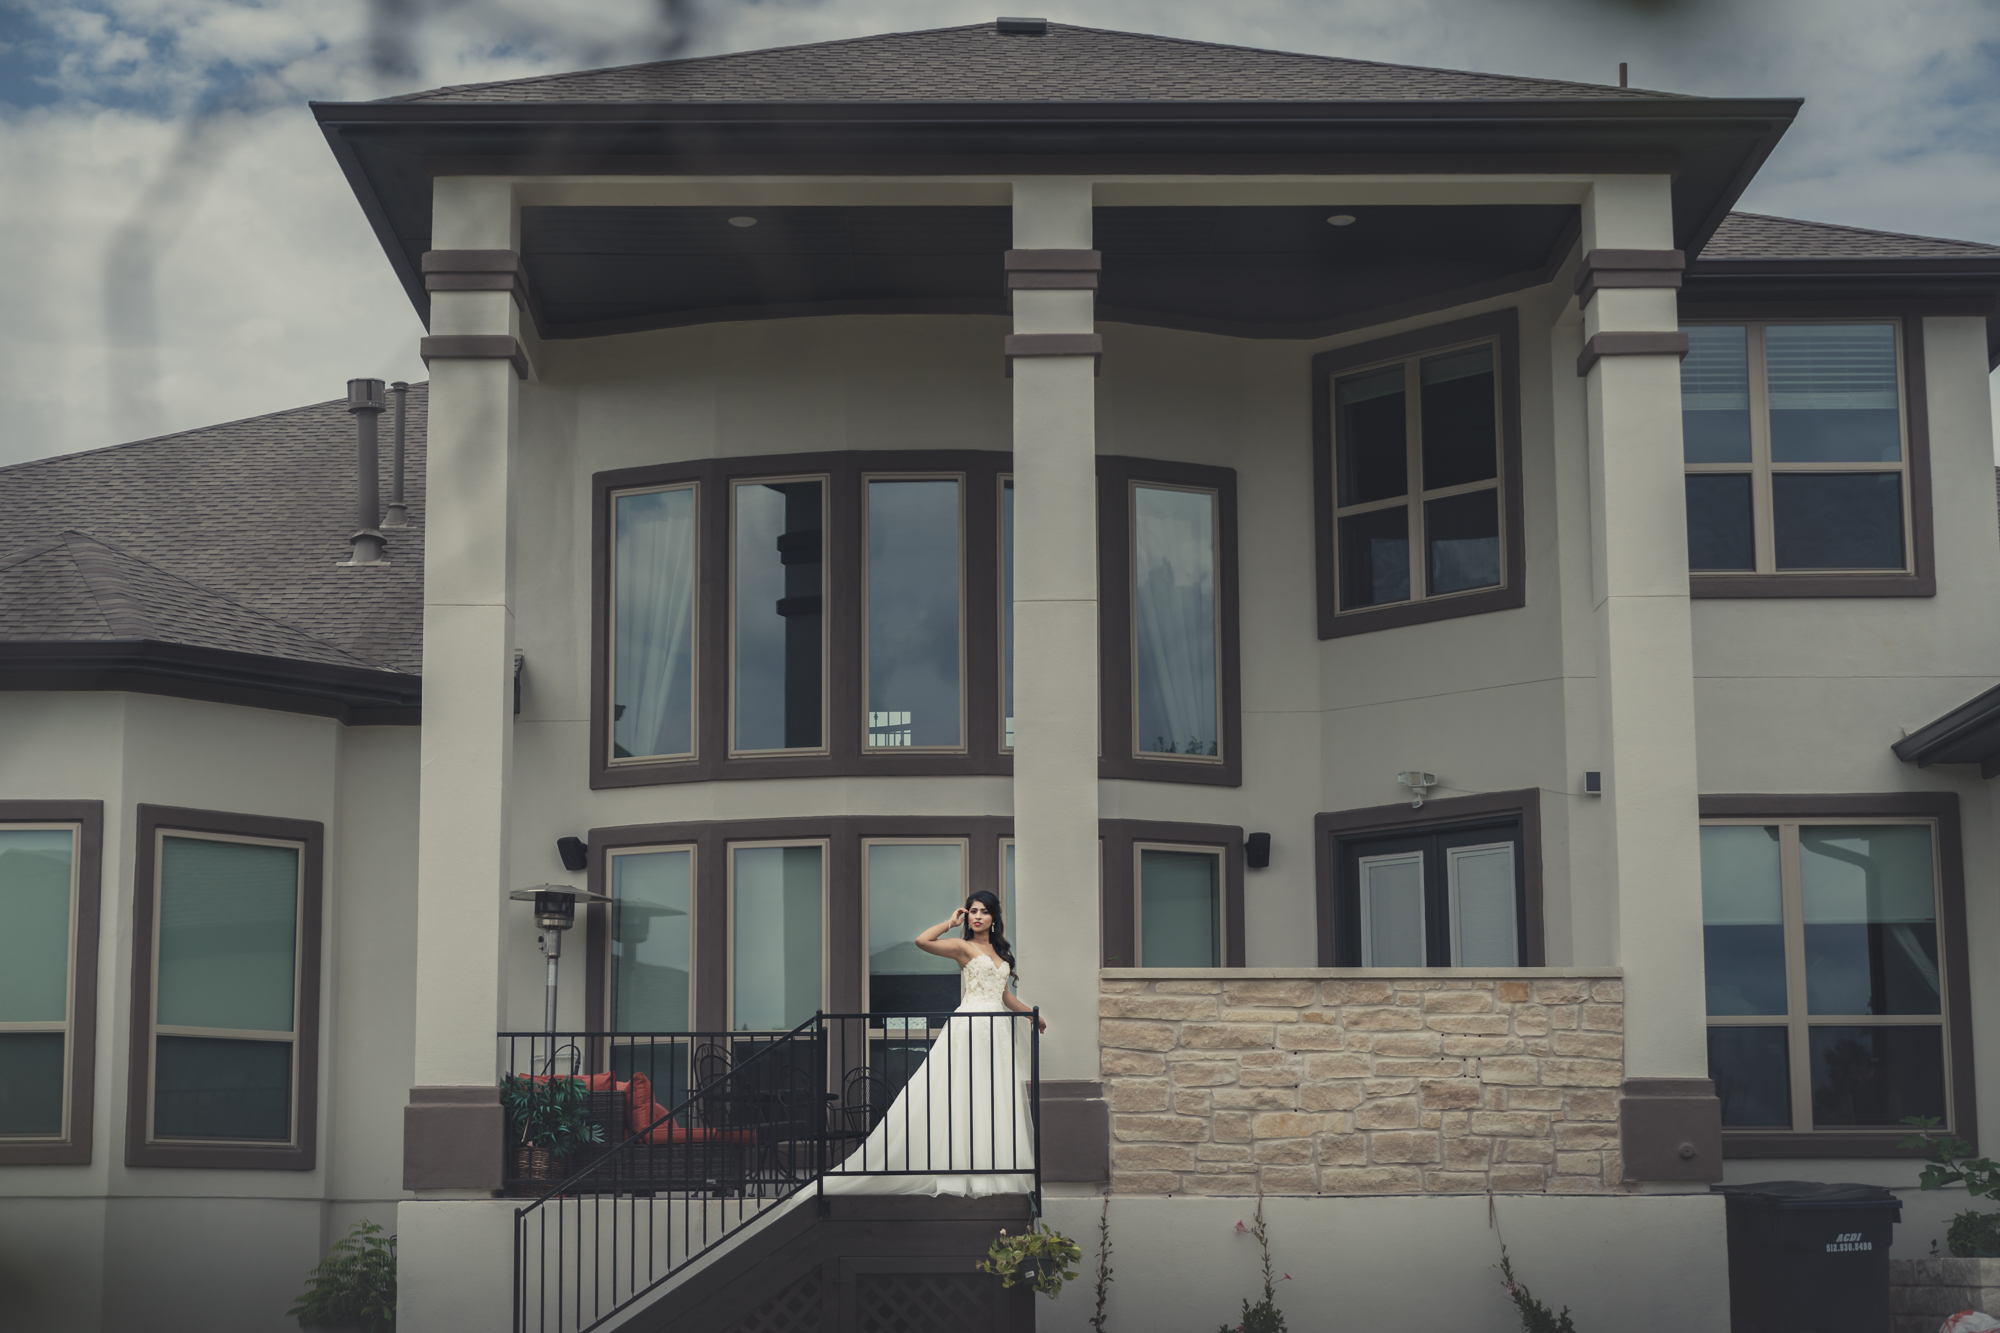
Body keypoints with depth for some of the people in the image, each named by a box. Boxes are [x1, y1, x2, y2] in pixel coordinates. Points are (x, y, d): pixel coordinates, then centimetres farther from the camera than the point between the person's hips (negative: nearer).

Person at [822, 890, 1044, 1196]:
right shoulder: (963, 947, -2)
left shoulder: (1000, 951, 18)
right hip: (969, 1029, -7)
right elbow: (922, 941, -18)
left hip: (997, 1033, 7)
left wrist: (1032, 1015, 30)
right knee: (962, 1098, -7)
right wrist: (952, 922, -6)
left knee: (995, 1100, 7)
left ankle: (994, 1169, 11)